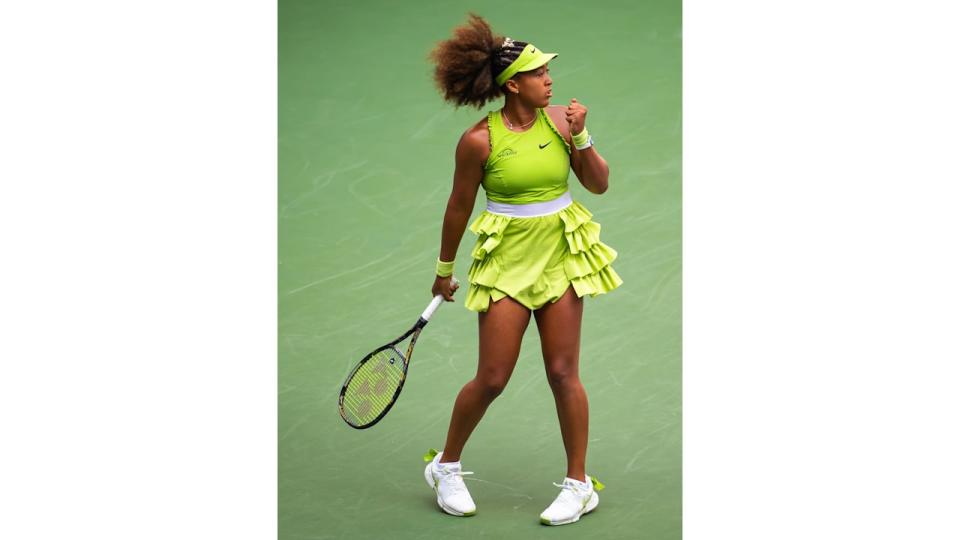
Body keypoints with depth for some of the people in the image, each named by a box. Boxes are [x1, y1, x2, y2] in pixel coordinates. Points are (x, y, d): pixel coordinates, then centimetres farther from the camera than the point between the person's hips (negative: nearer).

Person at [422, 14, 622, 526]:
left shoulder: (559, 119, -3)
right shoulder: (479, 140, -12)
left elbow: (599, 183, 3)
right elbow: (459, 207, 0)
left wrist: (580, 137, -13)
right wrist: (444, 270, 9)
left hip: (562, 254, 2)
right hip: (505, 261, -2)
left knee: (563, 373, 2)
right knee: (492, 379, -1)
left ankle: (579, 484, 13)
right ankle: (446, 466, 22)